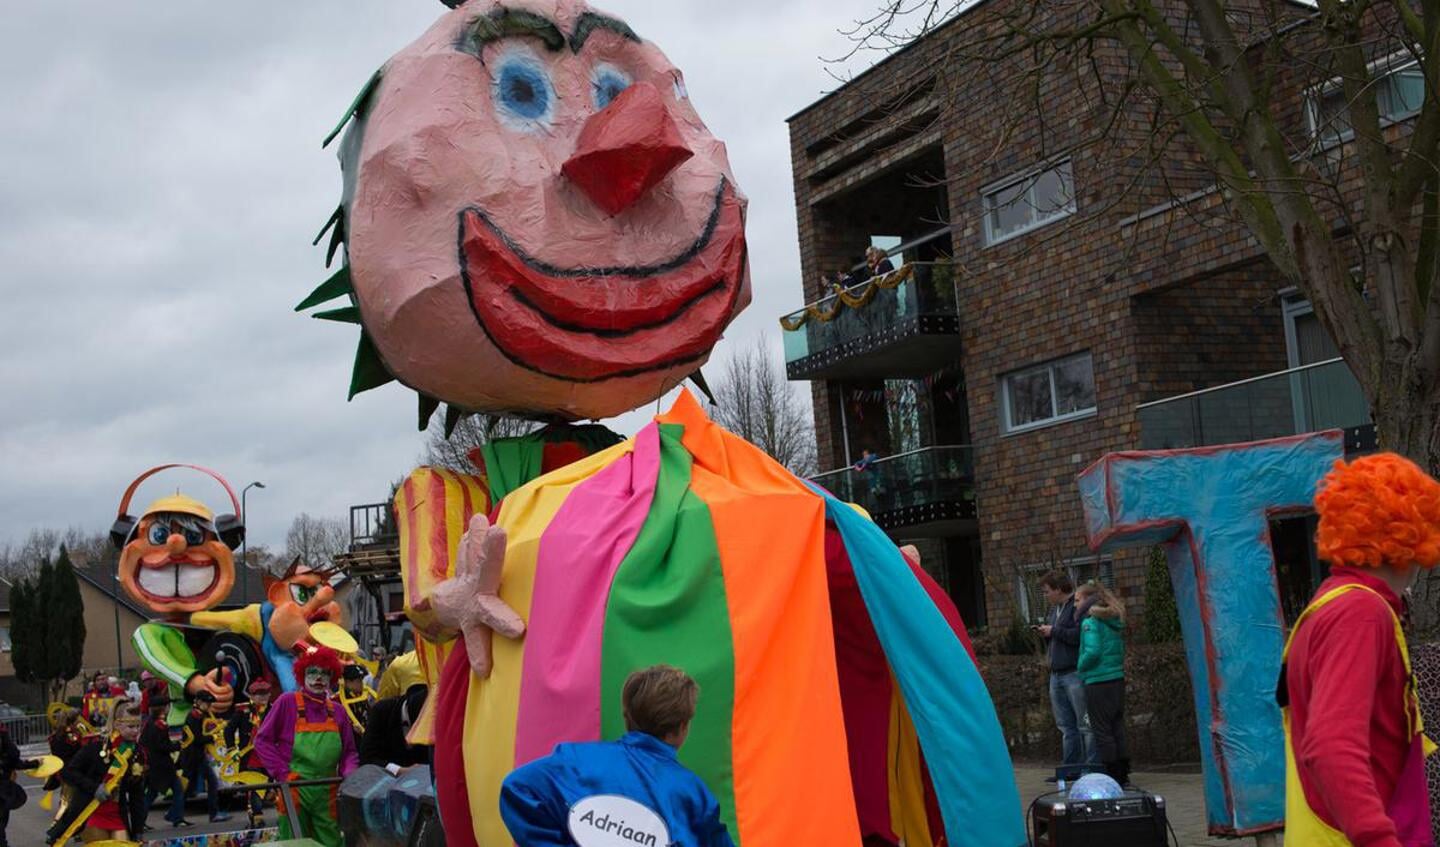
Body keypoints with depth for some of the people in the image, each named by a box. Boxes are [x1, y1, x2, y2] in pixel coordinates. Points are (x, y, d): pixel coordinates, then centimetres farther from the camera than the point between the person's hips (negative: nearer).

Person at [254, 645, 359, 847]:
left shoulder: (336, 710, 9)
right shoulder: (287, 702, -3)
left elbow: (349, 751, 13)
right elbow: (263, 740, -1)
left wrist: (348, 773, -6)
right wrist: (283, 774, -8)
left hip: (328, 792, 4)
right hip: (295, 789, -4)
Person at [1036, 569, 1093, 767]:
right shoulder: (1054, 610, 20)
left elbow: (1079, 635, -22)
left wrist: (1053, 631, -12)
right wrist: (1045, 634, 8)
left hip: (1075, 674, -9)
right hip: (1056, 674, 9)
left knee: (1085, 724, -6)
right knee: (1066, 727, 11)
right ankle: (1069, 768, 15)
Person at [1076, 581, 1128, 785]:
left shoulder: (1091, 622, -13)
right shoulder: (1114, 621, 12)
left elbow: (1092, 651, -22)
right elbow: (1121, 650, 14)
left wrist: (1080, 668, -6)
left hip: (1098, 683, -8)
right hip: (1118, 679, 8)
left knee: (1102, 730, 0)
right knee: (1117, 727, 14)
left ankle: (1112, 773, 1)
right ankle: (1122, 773, 18)